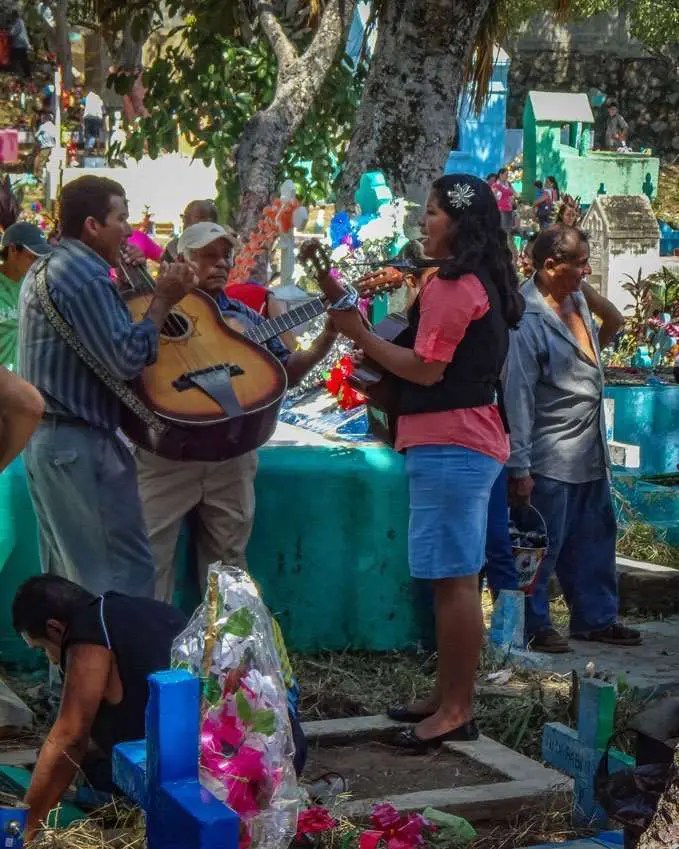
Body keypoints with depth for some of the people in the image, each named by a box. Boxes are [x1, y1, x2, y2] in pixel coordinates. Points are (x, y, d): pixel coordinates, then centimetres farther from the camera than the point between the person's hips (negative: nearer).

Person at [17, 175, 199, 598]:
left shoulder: (47, 267, 15)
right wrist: (163, 300, -13)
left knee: (67, 571, 15)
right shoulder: (86, 275, -17)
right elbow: (127, 359, -23)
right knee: (127, 570, -6)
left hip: (44, 434, 11)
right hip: (79, 442, -11)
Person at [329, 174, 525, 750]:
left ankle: (456, 711, -1)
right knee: (457, 578, 13)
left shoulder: (451, 285, -14)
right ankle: (449, 698, 21)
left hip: (448, 445, -10)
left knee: (453, 579, -6)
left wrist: (360, 335, -8)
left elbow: (425, 369, -17)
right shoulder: (485, 284, 16)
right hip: (473, 440, 10)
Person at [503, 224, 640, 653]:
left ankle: (596, 618, 30)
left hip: (590, 451, 9)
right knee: (544, 544, 2)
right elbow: (518, 395, -21)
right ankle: (533, 625, 18)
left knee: (595, 537, 17)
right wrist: (520, 467, -21)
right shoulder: (526, 319, -20)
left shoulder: (577, 299, 6)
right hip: (549, 457, -9)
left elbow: (610, 324, 29)